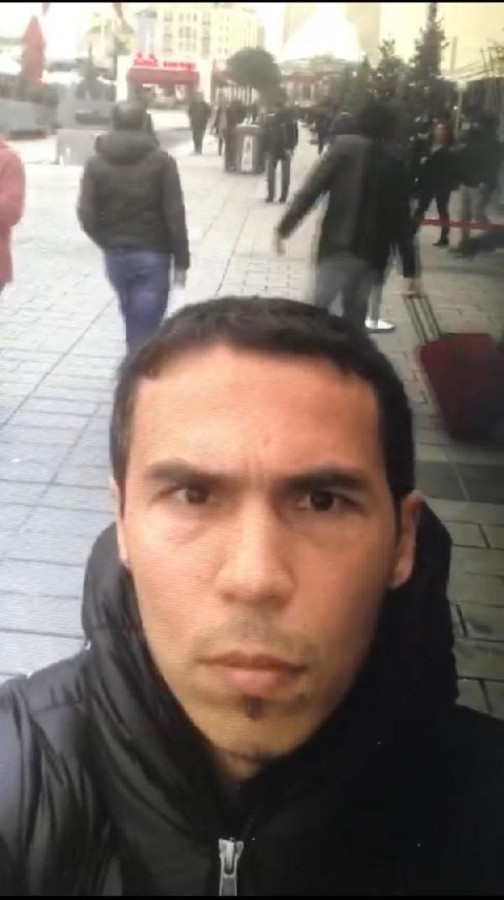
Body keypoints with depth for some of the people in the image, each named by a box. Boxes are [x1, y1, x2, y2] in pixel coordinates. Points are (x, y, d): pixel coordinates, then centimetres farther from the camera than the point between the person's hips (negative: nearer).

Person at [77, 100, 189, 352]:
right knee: (145, 325, -1)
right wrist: (181, 260, -4)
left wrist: (108, 242, 12)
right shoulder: (162, 161, -7)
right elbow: (175, 215, -11)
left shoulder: (96, 163, -1)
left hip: (115, 254, 4)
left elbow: (87, 216, -5)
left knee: (134, 318, 23)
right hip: (153, 254, -3)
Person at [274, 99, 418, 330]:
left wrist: (285, 226, -4)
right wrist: (409, 269, 15)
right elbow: (402, 220, 12)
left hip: (339, 244, -4)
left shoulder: (346, 146, 3)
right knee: (355, 315, 16)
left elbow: (312, 188, -7)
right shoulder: (395, 165, 14)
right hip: (373, 253, 4)